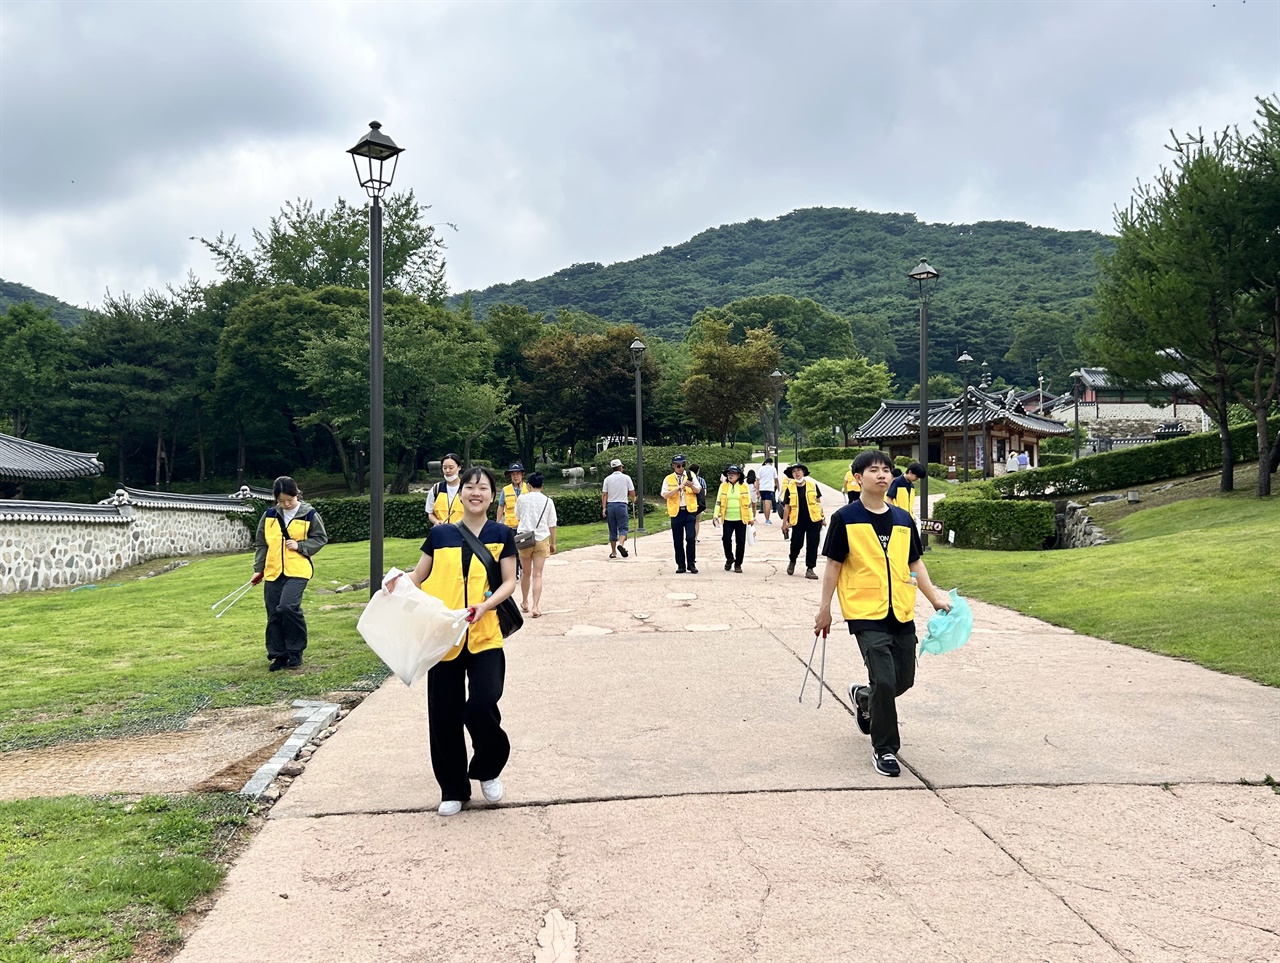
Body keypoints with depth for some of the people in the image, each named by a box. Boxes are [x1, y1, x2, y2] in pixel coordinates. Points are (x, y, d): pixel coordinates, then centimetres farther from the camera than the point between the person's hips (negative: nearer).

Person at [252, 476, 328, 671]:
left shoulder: (309, 515, -3)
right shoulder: (269, 516, 6)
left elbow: (321, 538, 3)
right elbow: (260, 543, 13)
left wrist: (300, 546, -11)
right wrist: (258, 568, 8)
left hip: (297, 571, -4)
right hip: (273, 572, 4)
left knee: (288, 607, -21)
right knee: (274, 615, 6)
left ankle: (295, 651, -4)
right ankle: (279, 655, 18)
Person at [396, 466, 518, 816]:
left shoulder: (501, 534, 5)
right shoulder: (440, 534, 8)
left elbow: (509, 582, 2)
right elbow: (419, 576, 13)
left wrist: (486, 605, -16)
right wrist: (399, 584, -9)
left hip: (485, 637, -2)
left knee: (481, 706, -14)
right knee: (443, 714, 5)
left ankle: (488, 770, 17)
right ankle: (454, 790, 23)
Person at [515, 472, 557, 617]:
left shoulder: (522, 499, -2)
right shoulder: (548, 501, -2)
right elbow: (552, 525, 1)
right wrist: (553, 543, 11)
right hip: (542, 539, -1)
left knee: (526, 573, 16)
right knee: (537, 575, -1)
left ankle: (525, 603, 30)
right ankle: (536, 607, -9)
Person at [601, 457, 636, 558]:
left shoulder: (607, 479, 5)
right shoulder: (626, 477, 1)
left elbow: (604, 494, 0)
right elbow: (632, 493, 2)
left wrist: (604, 508, 0)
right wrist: (633, 499, 24)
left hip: (610, 505, 2)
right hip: (622, 504, -2)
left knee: (612, 530, 8)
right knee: (623, 527, -1)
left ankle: (613, 552, 10)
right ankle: (621, 544, -28)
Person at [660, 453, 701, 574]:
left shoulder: (691, 476, 5)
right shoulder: (668, 479, 3)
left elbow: (697, 490, -5)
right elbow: (665, 495, -8)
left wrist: (691, 486, -26)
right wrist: (679, 488, -19)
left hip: (690, 511, -1)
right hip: (676, 512, 1)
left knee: (691, 538, -10)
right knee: (678, 540, 4)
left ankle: (691, 564, 1)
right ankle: (681, 565, 14)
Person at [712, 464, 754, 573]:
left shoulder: (744, 487, 3)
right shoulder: (723, 486, 6)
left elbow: (748, 503, 7)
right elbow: (718, 501, 6)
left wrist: (751, 518, 6)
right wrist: (715, 515, -1)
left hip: (741, 519, 0)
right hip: (727, 519, 0)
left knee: (741, 542, 1)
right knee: (726, 539, -12)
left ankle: (738, 564, 15)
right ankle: (729, 558, 15)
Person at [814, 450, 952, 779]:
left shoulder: (903, 519, 9)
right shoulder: (846, 518, -5)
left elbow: (915, 563, 17)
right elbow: (833, 564, -3)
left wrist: (934, 596, 9)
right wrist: (824, 609, -3)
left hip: (901, 613, 6)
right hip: (866, 613, -5)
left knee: (903, 680, 11)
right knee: (884, 680, -10)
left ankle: (862, 697, 43)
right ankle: (884, 749, 8)